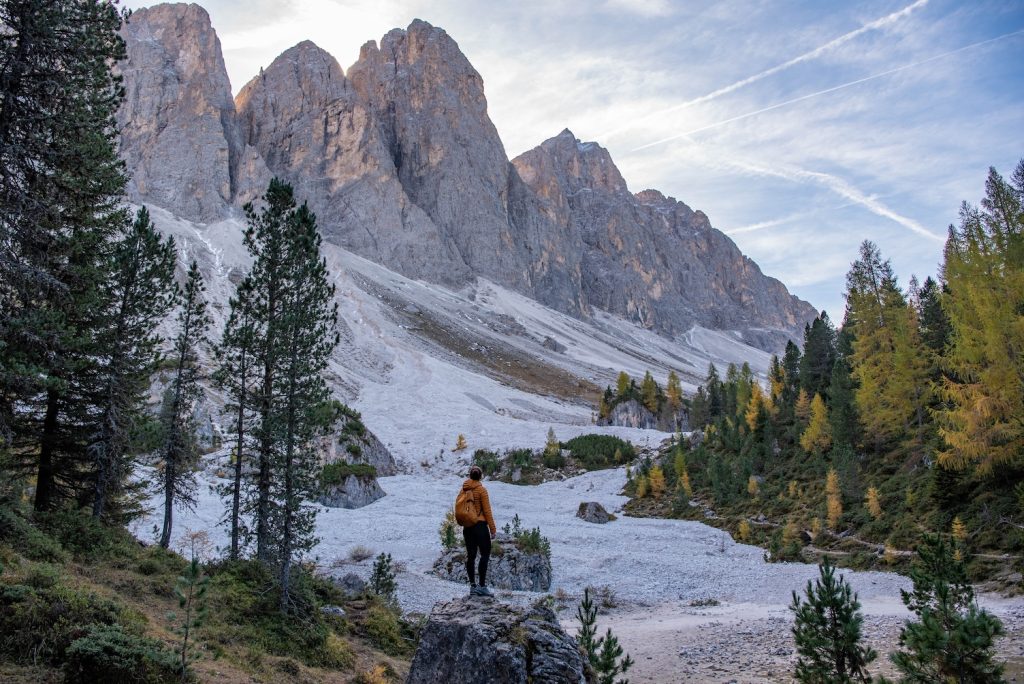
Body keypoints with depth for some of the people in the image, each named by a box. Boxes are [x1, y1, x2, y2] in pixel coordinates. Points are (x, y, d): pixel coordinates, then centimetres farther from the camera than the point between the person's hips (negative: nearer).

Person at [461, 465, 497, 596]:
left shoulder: (464, 489, 6)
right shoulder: (482, 490, -11)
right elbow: (487, 511, -11)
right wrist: (493, 529, -5)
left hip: (467, 526, 6)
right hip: (480, 525, -6)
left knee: (470, 555, 9)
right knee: (485, 554, -1)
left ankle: (473, 586, 13)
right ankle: (482, 586, -5)